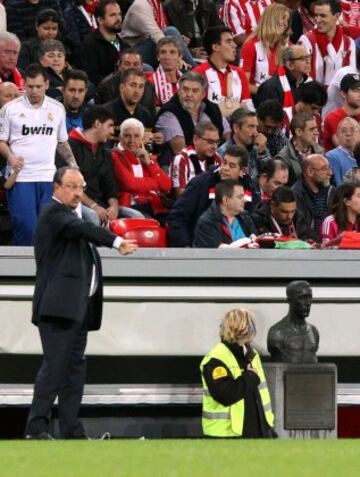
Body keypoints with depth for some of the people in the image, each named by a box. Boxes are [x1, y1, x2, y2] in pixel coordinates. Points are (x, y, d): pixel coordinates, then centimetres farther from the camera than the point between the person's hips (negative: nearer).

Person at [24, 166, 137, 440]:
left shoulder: (68, 214, 22)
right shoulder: (54, 213, -8)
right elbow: (82, 229, -26)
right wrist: (117, 242, -38)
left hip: (77, 308, 10)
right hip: (59, 306, -10)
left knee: (74, 369, 9)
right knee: (54, 366, -12)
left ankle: (72, 432, 10)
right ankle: (36, 428, -11)